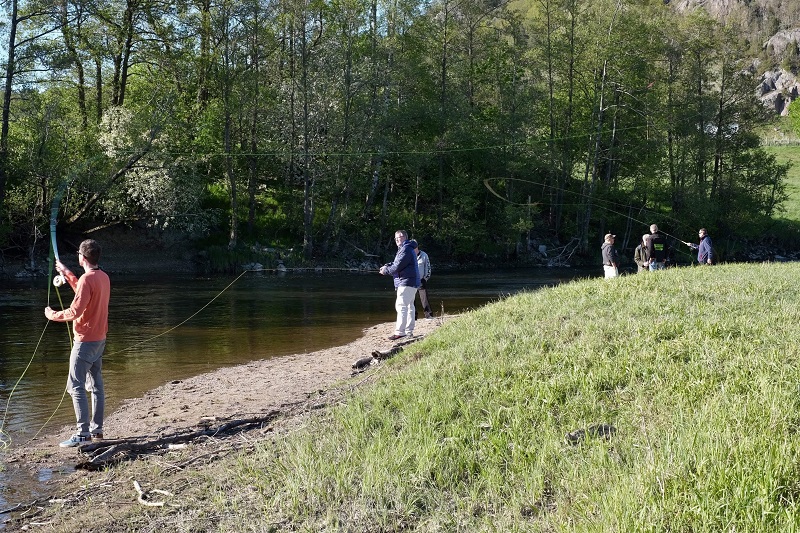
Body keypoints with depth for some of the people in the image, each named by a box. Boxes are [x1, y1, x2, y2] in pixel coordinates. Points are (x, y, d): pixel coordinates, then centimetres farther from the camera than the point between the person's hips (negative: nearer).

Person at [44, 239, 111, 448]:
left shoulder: (87, 279, -20)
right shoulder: (104, 277, 8)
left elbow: (74, 311, -22)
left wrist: (53, 315, -5)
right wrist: (66, 273, 30)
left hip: (85, 340, -9)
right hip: (100, 338, 9)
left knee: (76, 386, -6)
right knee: (96, 385, 12)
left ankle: (83, 433, -8)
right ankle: (96, 430, 16)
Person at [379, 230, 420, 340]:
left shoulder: (406, 249, -16)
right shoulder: (403, 249, 20)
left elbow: (398, 266, -19)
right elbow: (396, 263, 24)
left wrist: (385, 271, -4)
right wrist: (387, 266, 5)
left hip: (406, 282, -11)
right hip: (411, 283, 11)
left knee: (401, 306, -12)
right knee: (409, 306, 14)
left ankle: (400, 332, -13)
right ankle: (409, 331, 21)